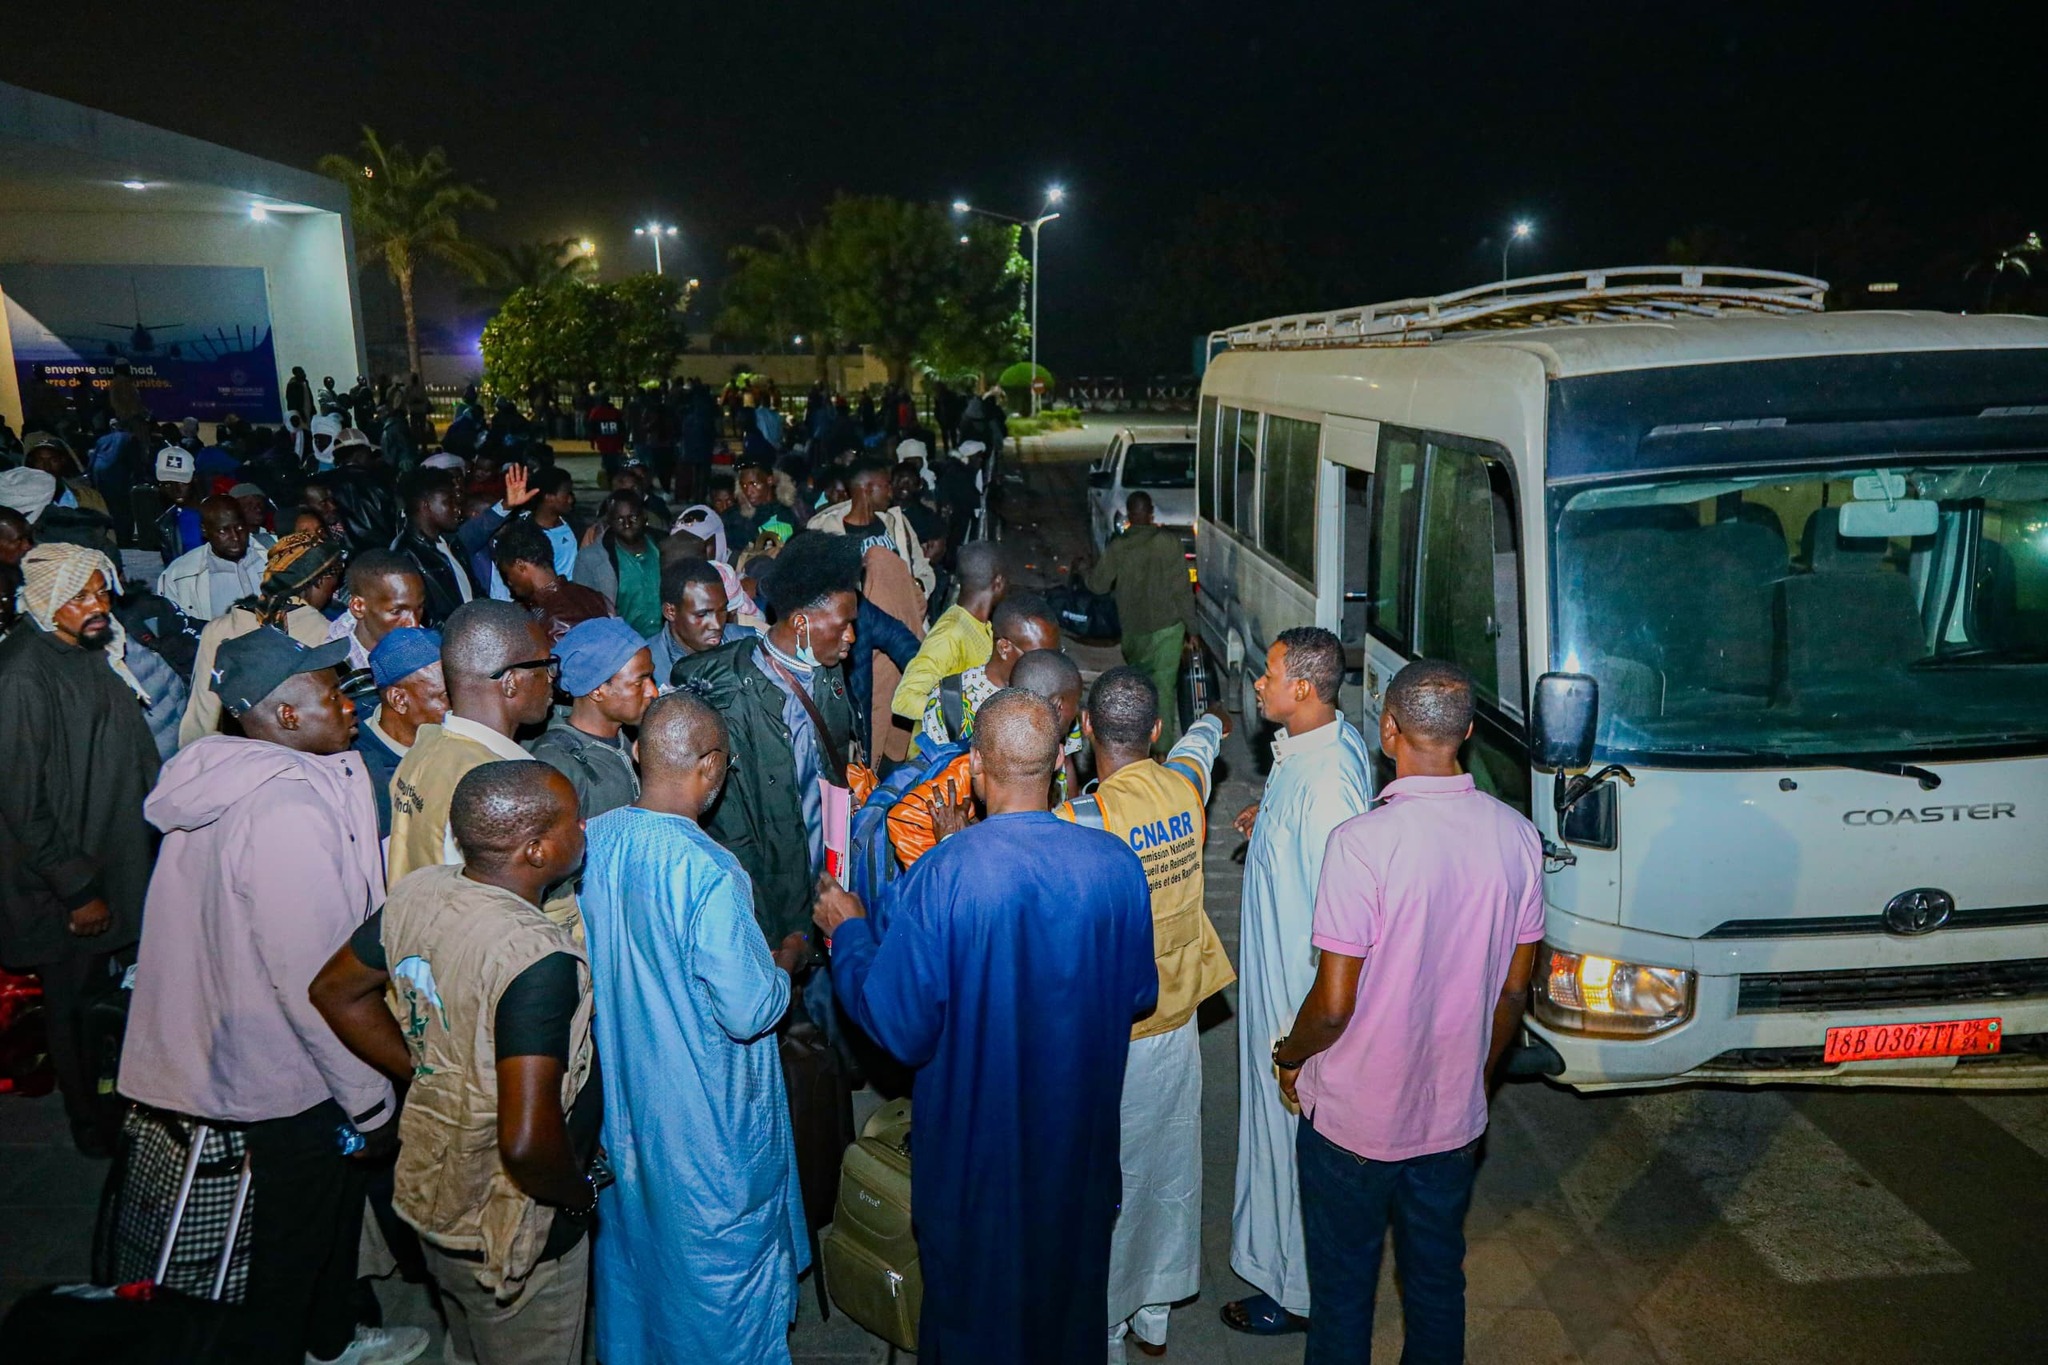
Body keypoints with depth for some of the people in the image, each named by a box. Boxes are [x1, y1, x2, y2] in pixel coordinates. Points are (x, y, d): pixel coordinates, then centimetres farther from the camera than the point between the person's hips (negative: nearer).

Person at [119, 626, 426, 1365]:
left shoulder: (222, 780, 0)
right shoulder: (288, 809, -30)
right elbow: (315, 978, -29)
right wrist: (371, 1101, -20)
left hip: (240, 1046, 10)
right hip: (294, 1074, -10)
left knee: (334, 1200, 27)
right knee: (296, 1234, 12)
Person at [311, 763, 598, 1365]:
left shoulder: (417, 892, -10)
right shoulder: (539, 960, -34)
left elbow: (334, 990, 8)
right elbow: (528, 1143, -37)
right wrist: (580, 1195, -16)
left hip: (431, 1195, 7)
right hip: (511, 1235, -7)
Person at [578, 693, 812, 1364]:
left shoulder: (590, 842, -10)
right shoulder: (708, 873, -30)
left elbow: (590, 958, 5)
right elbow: (750, 1012, -25)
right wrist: (789, 954, -8)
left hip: (620, 1098, 7)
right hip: (708, 1115, -7)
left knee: (630, 1233, 28)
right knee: (723, 1256, 16)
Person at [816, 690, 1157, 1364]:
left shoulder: (938, 878, -27)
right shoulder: (1116, 864, -16)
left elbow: (901, 1027, -19)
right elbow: (1140, 994, -1)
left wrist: (847, 933, -4)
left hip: (972, 1137, -3)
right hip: (1080, 1130, 3)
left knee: (970, 1299, 22)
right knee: (1070, 1287, 26)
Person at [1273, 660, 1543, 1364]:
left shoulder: (1363, 840, -26)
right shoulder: (1518, 837, -8)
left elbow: (1333, 1005, -21)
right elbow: (1514, 991, 2)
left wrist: (1289, 1056, 0)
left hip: (1353, 1120, -4)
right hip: (1454, 1117, 5)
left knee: (1344, 1288, 16)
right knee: (1438, 1281, 24)